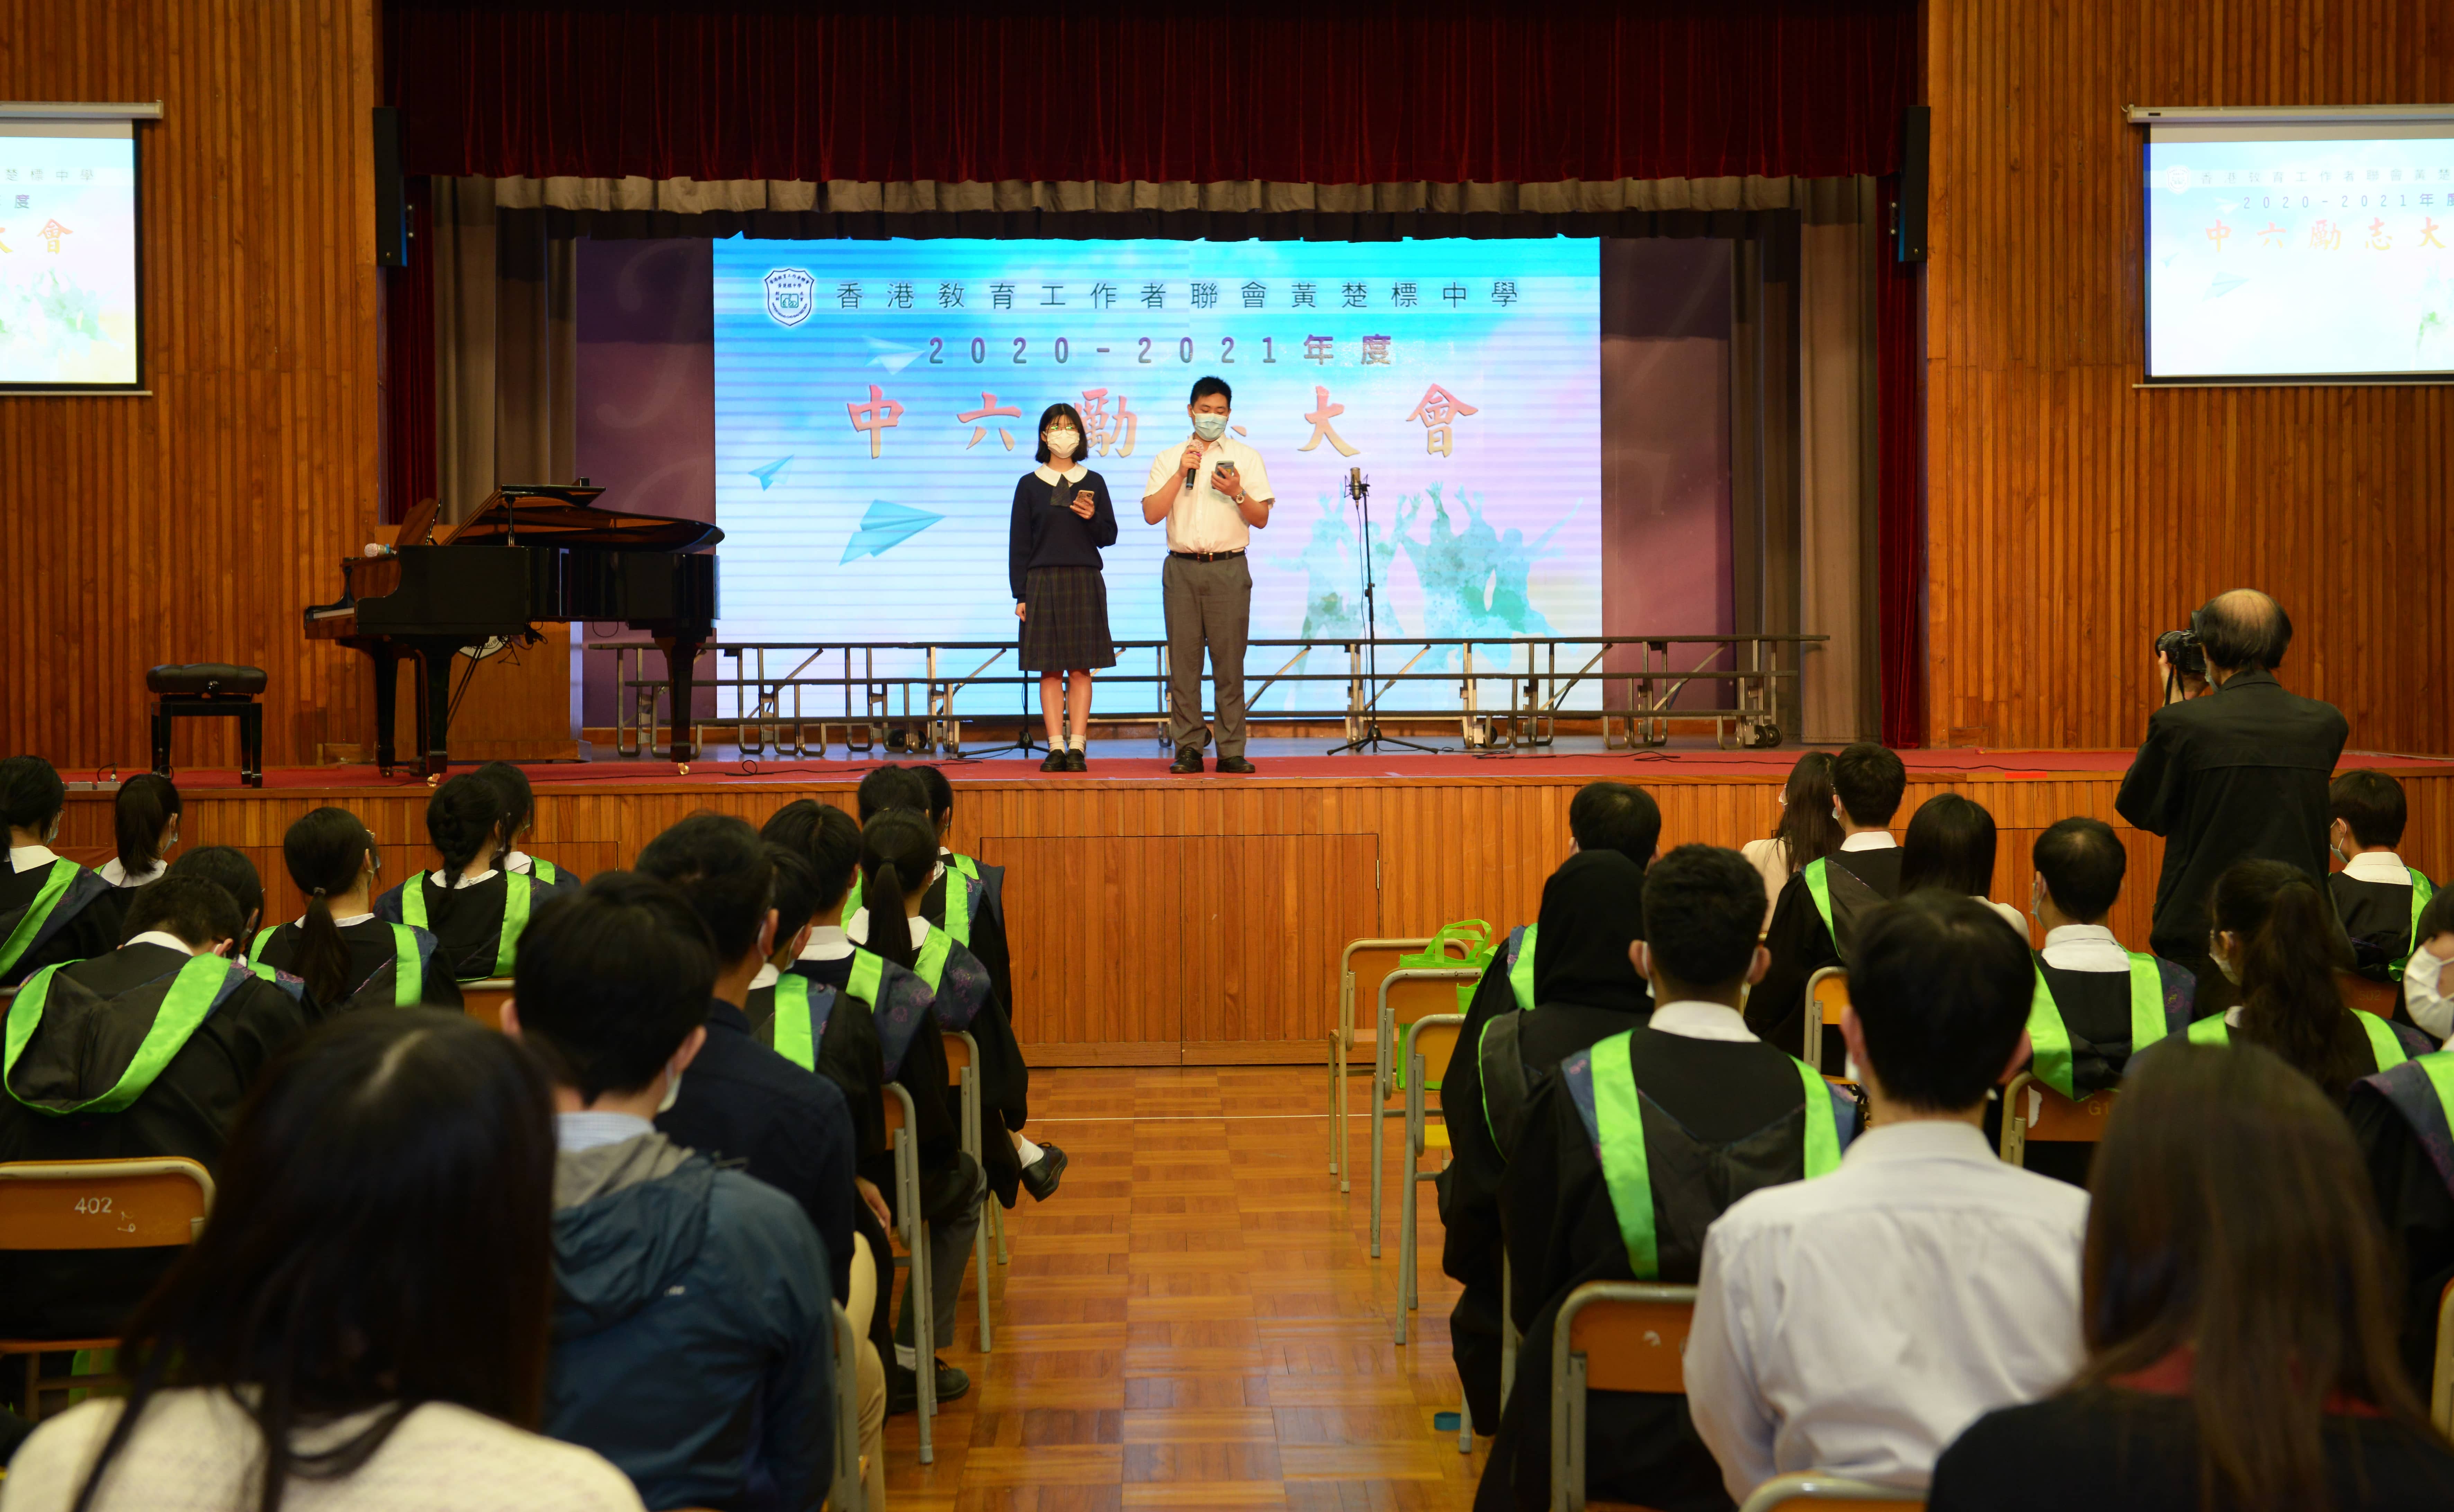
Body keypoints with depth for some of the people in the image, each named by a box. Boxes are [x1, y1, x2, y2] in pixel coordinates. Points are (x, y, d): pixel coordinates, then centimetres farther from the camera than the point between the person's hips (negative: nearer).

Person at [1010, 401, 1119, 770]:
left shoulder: (1093, 483, 8)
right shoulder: (1030, 485, 5)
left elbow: (1109, 537, 9)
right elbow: (1019, 543, 4)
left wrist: (1093, 518, -12)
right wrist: (1020, 594, -1)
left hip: (1085, 583, 1)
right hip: (1044, 582, -1)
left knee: (1080, 669, -1)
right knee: (1050, 669, -1)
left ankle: (1077, 747, 1)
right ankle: (1056, 748, 1)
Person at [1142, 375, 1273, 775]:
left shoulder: (1246, 457, 11)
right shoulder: (1168, 459, 13)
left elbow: (1261, 519, 6)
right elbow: (1151, 514, 2)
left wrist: (1237, 493, -11)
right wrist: (1180, 475, -6)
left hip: (1228, 568, -1)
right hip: (1182, 568, 1)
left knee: (1229, 661, -4)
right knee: (1183, 661, -1)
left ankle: (1232, 751, -1)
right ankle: (1188, 749, 3)